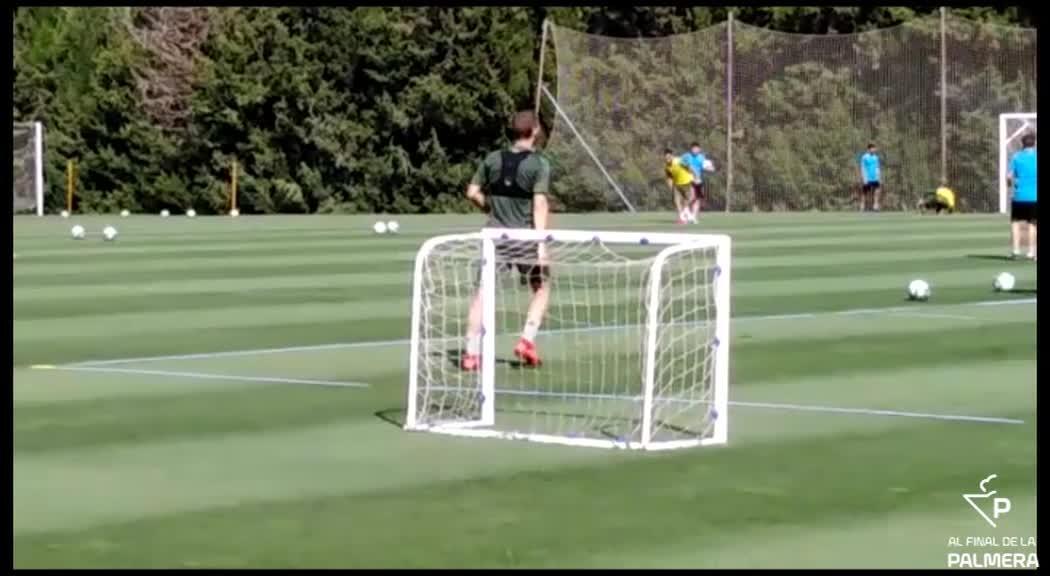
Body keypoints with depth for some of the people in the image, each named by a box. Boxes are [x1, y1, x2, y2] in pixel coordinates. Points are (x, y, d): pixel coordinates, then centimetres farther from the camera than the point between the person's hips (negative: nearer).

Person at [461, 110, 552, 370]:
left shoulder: (493, 160, 5)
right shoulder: (539, 164, -7)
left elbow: (473, 192, 7)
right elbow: (540, 203, -15)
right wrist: (541, 243, -17)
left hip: (495, 235, 3)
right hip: (525, 238, -3)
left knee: (483, 293, 6)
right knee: (542, 288, 17)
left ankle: (471, 352, 1)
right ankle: (527, 340, 4)